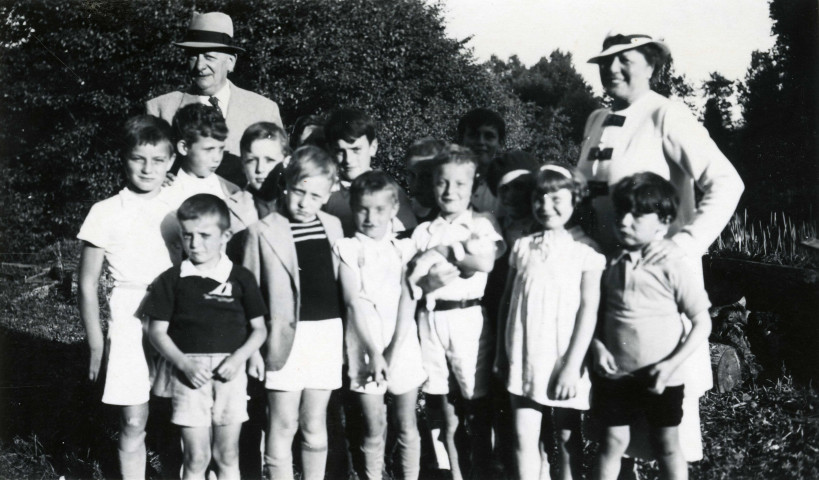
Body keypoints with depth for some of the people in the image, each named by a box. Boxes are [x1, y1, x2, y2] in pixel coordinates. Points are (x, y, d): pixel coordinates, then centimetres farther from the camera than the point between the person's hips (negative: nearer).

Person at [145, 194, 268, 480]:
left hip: (229, 373, 1)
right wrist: (184, 364, -12)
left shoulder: (240, 278, 2)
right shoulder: (172, 280, 1)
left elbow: (259, 329, 6)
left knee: (227, 457, 9)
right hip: (190, 374, -1)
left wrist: (238, 359, -11)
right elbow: (157, 331, 2)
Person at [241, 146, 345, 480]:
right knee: (284, 424, 1)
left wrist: (343, 336, 9)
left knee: (315, 424, 12)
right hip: (286, 335, -4)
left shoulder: (333, 226, 7)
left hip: (327, 332, 4)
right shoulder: (263, 231, -6)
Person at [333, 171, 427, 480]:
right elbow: (355, 302, -7)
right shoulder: (348, 249, 1)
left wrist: (393, 350, -14)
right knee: (374, 429, 3)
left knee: (407, 426, 7)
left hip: (402, 345, 2)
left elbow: (407, 300, -3)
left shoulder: (404, 248, 6)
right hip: (365, 346, -2)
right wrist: (374, 351, -15)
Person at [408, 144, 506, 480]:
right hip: (430, 318, 4)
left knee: (476, 408, 1)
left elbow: (485, 262, -16)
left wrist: (442, 252, -10)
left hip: (468, 317, -4)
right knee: (446, 411, 10)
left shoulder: (482, 224, 2)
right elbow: (411, 278, 7)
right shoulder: (424, 231, 13)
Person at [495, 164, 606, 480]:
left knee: (567, 438, 9)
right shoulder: (523, 246, 5)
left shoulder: (585, 250, -6)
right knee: (525, 438, 2)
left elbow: (589, 310, -9)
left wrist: (573, 365, -14)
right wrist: (502, 353, 9)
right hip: (524, 359, 3)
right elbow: (507, 301, 11)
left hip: (563, 361, -3)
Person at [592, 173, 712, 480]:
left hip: (661, 380, -3)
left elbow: (702, 323, -9)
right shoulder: (611, 265, 0)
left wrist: (672, 364, -17)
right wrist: (598, 346, -8)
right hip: (615, 374, 3)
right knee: (613, 441, 10)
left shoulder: (674, 268, -12)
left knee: (666, 446, 11)